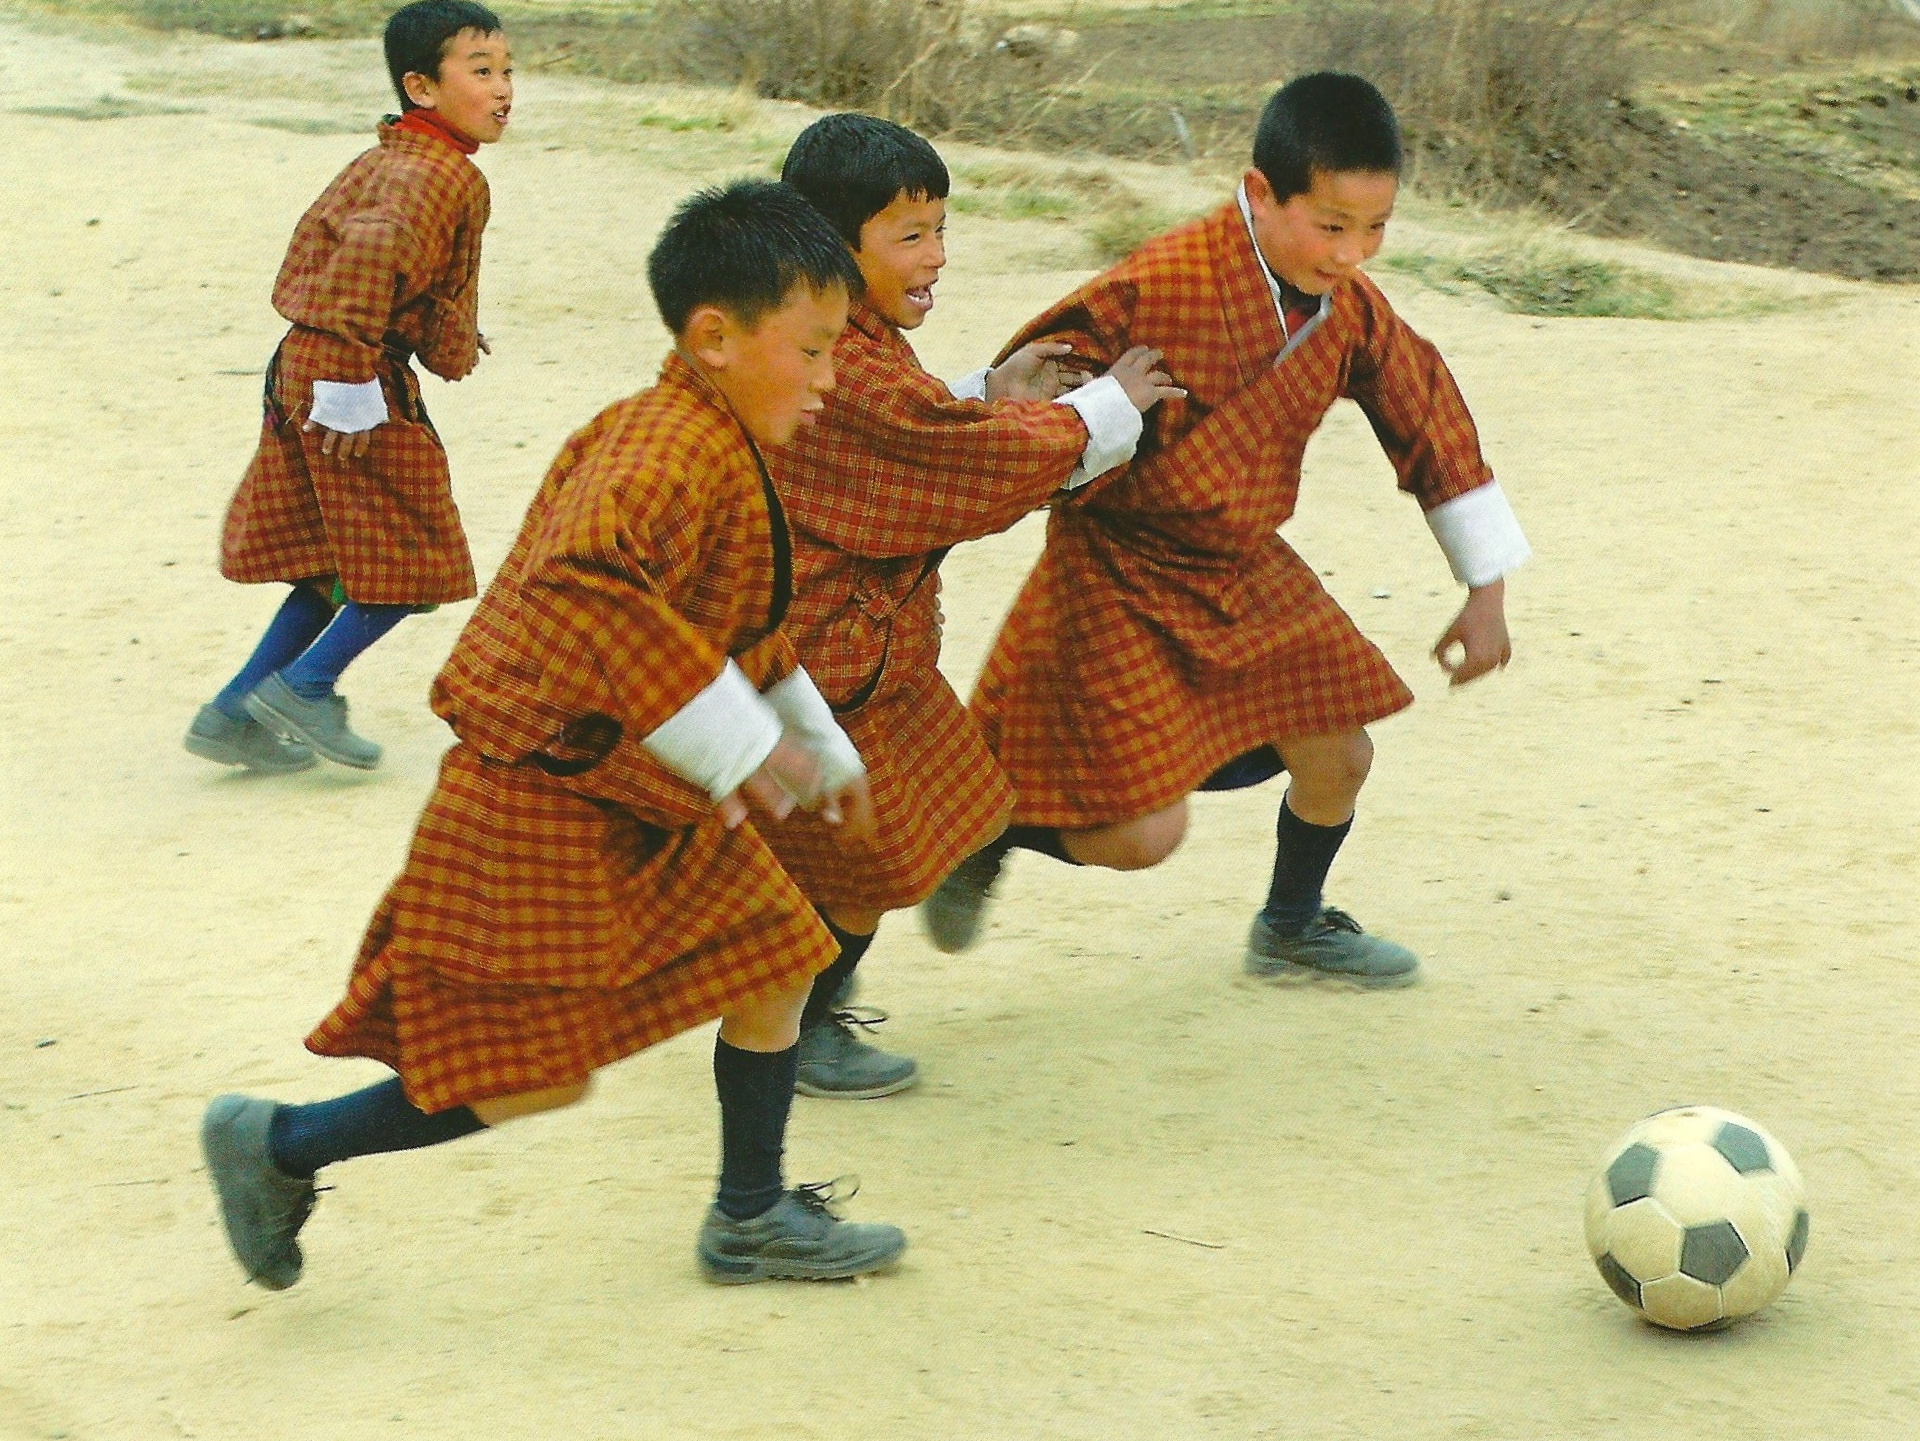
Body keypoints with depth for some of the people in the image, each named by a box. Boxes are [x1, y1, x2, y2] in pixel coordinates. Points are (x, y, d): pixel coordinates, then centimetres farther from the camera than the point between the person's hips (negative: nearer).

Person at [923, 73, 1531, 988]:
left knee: (1337, 757, 9)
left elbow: (1431, 423, 7)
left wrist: (1486, 594, 9)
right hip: (1119, 581, -6)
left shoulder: (1350, 308, -5)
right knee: (1142, 833, -11)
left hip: (1246, 575, 7)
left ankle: (1292, 929, 39)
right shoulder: (1158, 286, -26)